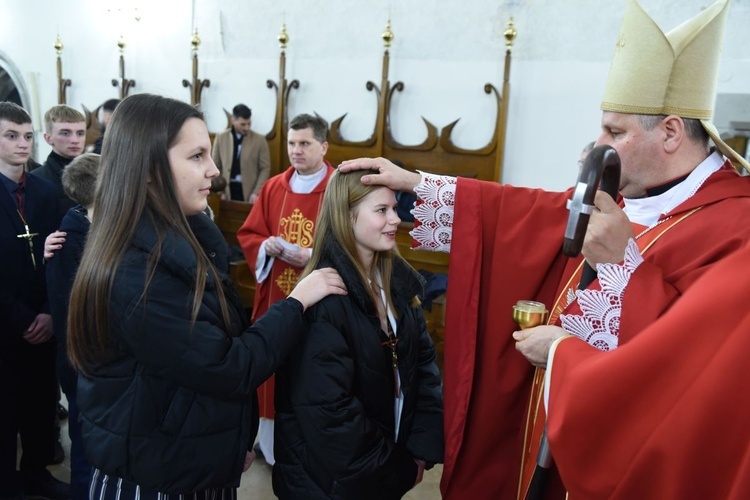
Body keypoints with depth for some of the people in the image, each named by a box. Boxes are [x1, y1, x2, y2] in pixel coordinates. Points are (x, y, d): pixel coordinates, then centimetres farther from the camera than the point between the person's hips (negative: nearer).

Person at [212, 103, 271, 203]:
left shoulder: (259, 140, 0)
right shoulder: (220, 138, 6)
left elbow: (265, 168, 0)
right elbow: (215, 167, 10)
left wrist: (256, 192, -10)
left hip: (249, 191, -1)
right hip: (227, 191, 2)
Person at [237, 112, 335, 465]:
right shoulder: (273, 188, 8)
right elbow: (247, 235, 12)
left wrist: (313, 255, -22)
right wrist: (267, 246, -8)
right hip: (274, 298, 5)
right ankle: (271, 444, 35)